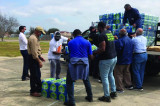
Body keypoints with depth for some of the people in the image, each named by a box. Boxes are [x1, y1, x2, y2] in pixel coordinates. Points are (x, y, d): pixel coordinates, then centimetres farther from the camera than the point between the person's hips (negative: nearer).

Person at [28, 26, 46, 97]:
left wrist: (40, 57, 19)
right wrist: (39, 61, -23)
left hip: (35, 57, 10)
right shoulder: (33, 38, -18)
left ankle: (38, 89, 28)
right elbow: (34, 52, -23)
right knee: (34, 76, -4)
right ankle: (33, 91, 5)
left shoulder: (36, 38, 16)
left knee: (38, 75, 16)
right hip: (33, 59, -10)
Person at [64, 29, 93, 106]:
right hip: (84, 63, 3)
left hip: (74, 63, -3)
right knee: (86, 80, 23)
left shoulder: (70, 42, 4)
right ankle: (90, 97, 35)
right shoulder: (87, 42, 6)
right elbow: (90, 56, 6)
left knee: (69, 82, 7)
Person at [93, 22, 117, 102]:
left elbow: (103, 49, -23)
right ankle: (113, 92, 30)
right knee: (110, 74, 23)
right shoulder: (110, 33, 11)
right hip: (114, 57, 9)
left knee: (104, 77, 2)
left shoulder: (102, 35, -15)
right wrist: (99, 48, 25)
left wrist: (95, 52, -8)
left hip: (106, 59, -9)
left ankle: (107, 96, 9)